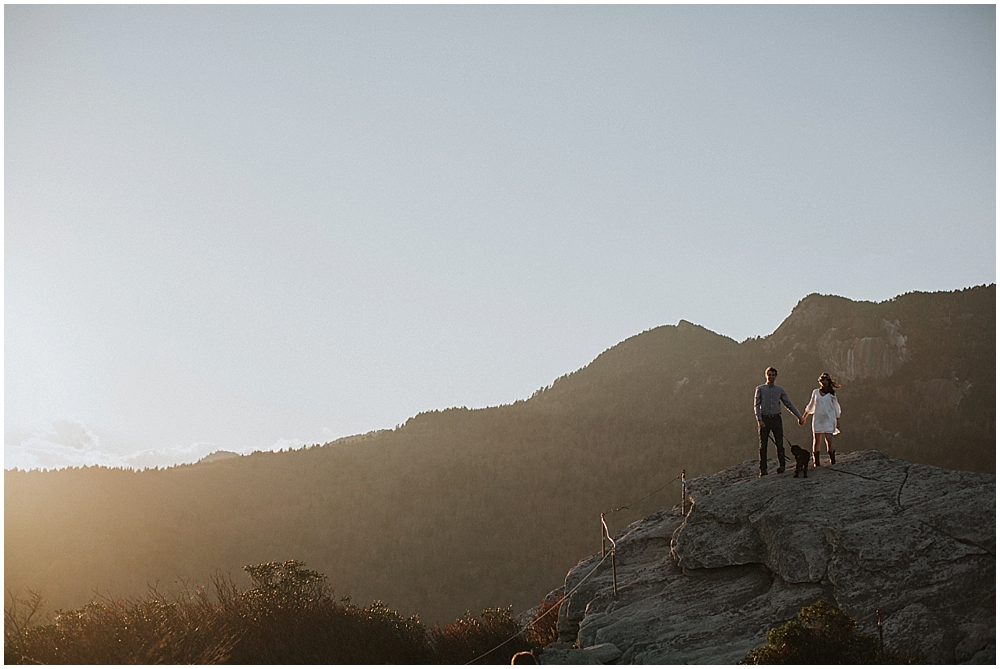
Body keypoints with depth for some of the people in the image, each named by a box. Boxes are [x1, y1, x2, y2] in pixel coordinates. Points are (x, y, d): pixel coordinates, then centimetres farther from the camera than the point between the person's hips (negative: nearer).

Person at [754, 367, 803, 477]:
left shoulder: (780, 390, 12)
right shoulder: (760, 389, 6)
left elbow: (789, 404, 15)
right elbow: (756, 405, 0)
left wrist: (799, 416, 11)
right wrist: (759, 420, -12)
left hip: (776, 419, 1)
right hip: (764, 419, -1)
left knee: (779, 443, -5)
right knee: (763, 445, -1)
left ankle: (781, 465, 2)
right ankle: (763, 469, 1)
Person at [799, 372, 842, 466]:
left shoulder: (832, 393, 6)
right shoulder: (815, 392, 11)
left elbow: (836, 408, 9)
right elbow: (810, 406, 23)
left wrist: (838, 421, 5)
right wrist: (804, 417, 26)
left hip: (829, 420, -2)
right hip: (817, 419, 2)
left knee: (829, 440, -12)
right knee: (816, 441, -2)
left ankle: (833, 461, -7)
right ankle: (816, 461, 3)